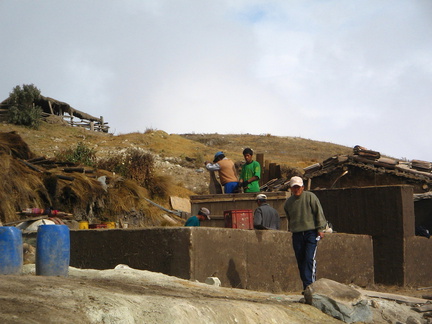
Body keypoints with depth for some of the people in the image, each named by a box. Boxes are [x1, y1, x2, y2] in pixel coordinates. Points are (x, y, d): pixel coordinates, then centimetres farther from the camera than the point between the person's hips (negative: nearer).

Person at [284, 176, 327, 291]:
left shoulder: (310, 197, -1)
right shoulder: (288, 202, 12)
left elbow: (319, 212, -2)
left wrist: (320, 229, -7)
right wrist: (290, 229, 21)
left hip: (311, 232, -4)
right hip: (297, 234, 5)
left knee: (309, 259, -16)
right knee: (300, 261, 3)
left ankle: (309, 284, -19)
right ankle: (306, 285, 8)